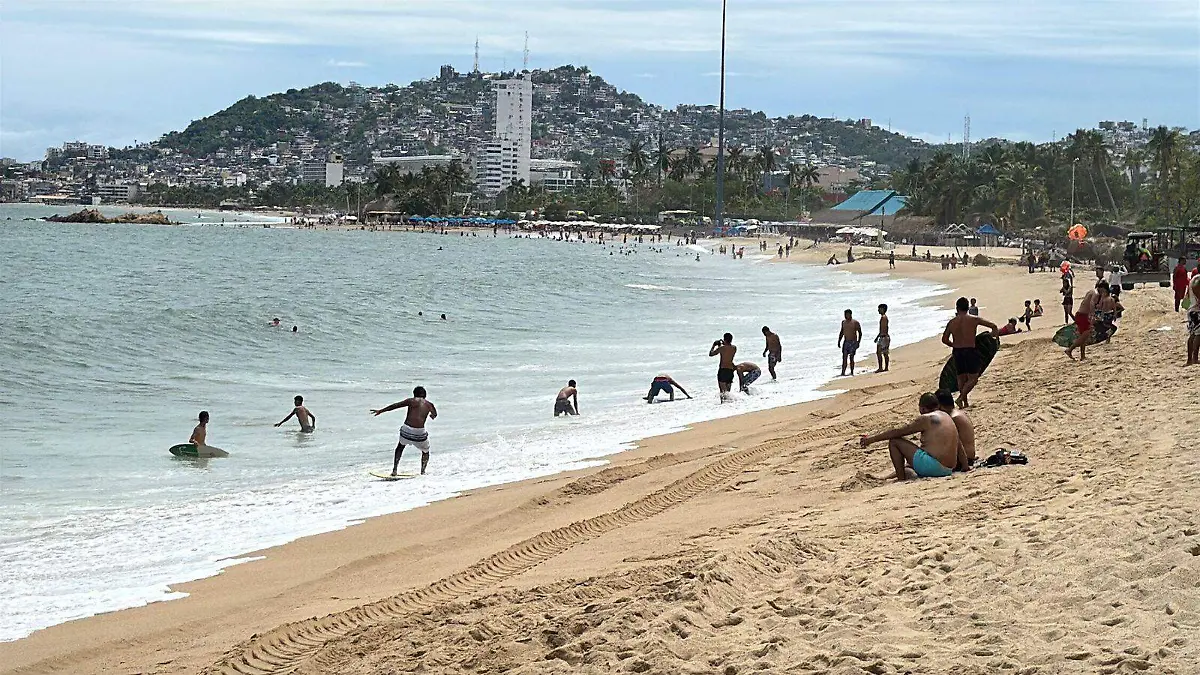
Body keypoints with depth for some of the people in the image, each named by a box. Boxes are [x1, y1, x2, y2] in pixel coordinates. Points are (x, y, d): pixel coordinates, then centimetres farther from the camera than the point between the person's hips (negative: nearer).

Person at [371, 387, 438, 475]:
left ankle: (394, 469, 21)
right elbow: (434, 415, 36)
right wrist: (431, 416, 61)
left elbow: (395, 405, 10)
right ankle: (423, 471, 16)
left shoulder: (411, 401, 10)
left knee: (401, 446, 30)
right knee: (425, 451, 27)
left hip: (406, 429, 1)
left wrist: (381, 411, 17)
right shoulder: (429, 404, 15)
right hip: (419, 432, -1)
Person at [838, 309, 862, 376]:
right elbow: (841, 332, 19)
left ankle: (852, 372, 8)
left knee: (851, 358, -1)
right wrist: (839, 341, 14)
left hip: (853, 342, -4)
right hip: (845, 342, 4)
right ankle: (843, 372, -7)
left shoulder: (855, 322, -5)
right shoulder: (843, 322, 10)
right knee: (844, 358, -4)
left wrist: (858, 342, -11)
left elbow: (860, 333, -4)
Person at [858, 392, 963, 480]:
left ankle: (901, 480, -4)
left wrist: (872, 439, 3)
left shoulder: (926, 419, -7)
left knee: (894, 442, -1)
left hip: (932, 467, -9)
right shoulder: (948, 418, 17)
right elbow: (959, 446, 21)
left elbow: (897, 432, -4)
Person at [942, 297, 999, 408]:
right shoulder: (974, 320, -5)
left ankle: (965, 402, 20)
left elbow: (944, 339, 5)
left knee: (961, 378, 16)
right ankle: (961, 398, -13)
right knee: (973, 378, 3)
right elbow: (994, 326, -2)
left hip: (957, 352, 4)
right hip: (970, 351, -4)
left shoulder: (952, 322, 2)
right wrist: (995, 332, 20)